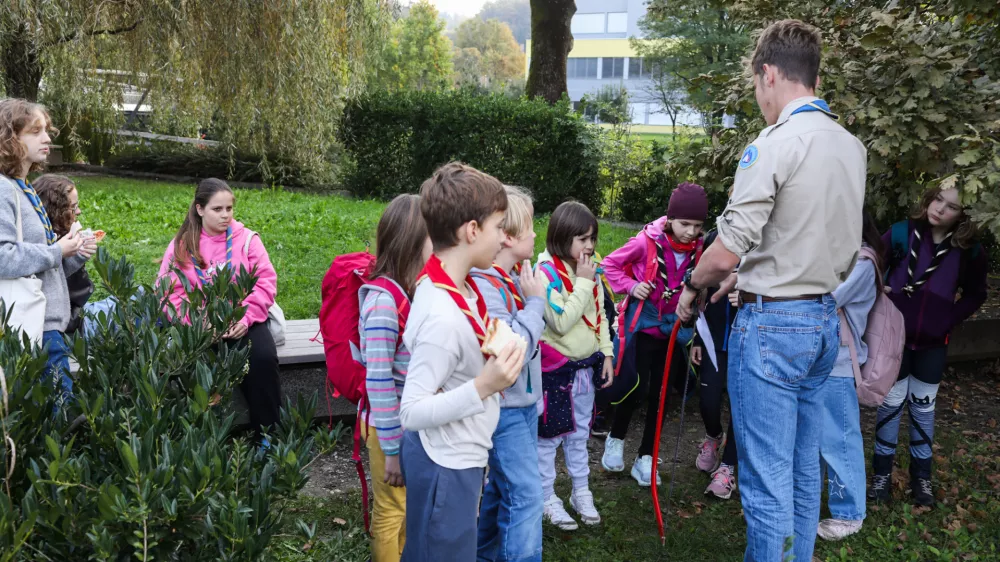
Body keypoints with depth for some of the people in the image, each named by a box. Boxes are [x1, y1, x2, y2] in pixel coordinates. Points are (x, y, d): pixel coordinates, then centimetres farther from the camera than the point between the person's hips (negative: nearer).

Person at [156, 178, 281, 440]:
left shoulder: (246, 238, 3)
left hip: (243, 321, 0)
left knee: (263, 358, -27)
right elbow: (170, 291, -3)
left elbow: (266, 281, -1)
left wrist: (247, 318, -15)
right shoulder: (181, 245, 4)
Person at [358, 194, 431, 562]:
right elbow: (378, 381, -24)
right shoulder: (383, 299, -24)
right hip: (392, 427, -7)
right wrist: (392, 448, -20)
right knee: (391, 512, 14)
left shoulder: (414, 289, 1)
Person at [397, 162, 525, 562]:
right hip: (446, 466, -9)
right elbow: (411, 412, -28)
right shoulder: (443, 317, -31)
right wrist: (483, 387, -33)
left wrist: (492, 351, 6)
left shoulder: (457, 287, -2)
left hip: (458, 458, 9)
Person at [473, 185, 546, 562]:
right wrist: (536, 302, -18)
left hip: (522, 403, 9)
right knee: (525, 494, -5)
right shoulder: (483, 285, -22)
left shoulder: (514, 279, 5)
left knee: (501, 487, 19)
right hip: (503, 407, -9)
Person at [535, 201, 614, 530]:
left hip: (587, 366, 7)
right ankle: (548, 498, 20)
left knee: (579, 434, 19)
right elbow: (561, 322, -25)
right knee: (549, 436, 6)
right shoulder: (547, 272, -18)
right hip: (555, 367, -7)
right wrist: (583, 283, -22)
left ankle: (581, 493, 32)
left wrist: (606, 354, 8)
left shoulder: (589, 271, 5)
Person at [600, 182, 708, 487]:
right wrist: (631, 287, -18)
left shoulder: (697, 248, -8)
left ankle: (645, 458, 22)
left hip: (674, 328, 4)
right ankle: (615, 439, 24)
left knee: (659, 394, 8)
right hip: (644, 324, -4)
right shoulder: (649, 241, -18)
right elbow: (610, 264, -5)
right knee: (638, 390, -5)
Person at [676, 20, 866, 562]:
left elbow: (725, 253, -19)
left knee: (767, 478, 2)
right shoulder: (851, 146, 8)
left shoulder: (774, 145, -17)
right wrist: (744, 274, 21)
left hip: (772, 323, -8)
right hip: (825, 319, 8)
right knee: (804, 467, 19)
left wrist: (692, 288, 0)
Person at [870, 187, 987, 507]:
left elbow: (976, 294, 8)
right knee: (891, 404, 7)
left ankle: (921, 476, 25)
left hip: (933, 342, 2)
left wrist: (952, 319, -3)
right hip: (895, 336, -1)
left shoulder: (968, 250, -5)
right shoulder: (901, 234, -11)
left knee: (923, 407, 12)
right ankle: (882, 473, 20)